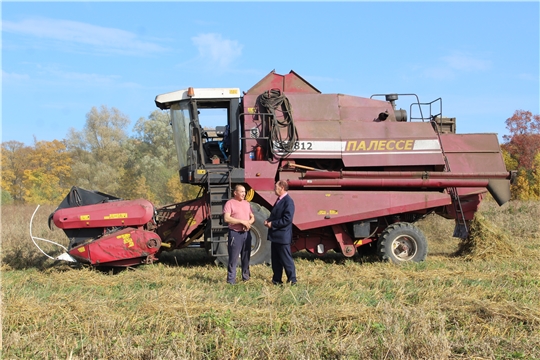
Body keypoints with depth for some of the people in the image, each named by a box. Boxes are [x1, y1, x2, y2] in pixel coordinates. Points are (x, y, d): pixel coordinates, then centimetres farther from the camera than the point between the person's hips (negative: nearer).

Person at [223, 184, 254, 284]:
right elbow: (226, 218, -17)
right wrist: (242, 221, -20)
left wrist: (249, 222, -7)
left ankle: (246, 276, 23)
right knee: (233, 257, -5)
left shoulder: (246, 203, 14)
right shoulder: (230, 203, -6)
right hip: (235, 233, -6)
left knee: (246, 256, 12)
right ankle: (231, 279, 0)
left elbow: (252, 217, 17)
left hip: (246, 233, 6)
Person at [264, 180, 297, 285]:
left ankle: (292, 280, 7)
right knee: (275, 259, 14)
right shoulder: (279, 200, 14)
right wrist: (268, 220, 2)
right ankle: (276, 280, 22)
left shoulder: (288, 201, -16)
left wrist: (272, 224, -18)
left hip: (282, 236, -10)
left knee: (286, 259, -2)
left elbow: (287, 219, -23)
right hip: (275, 235, 10)